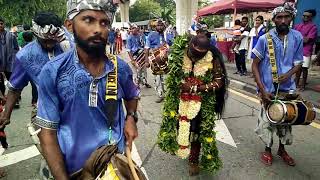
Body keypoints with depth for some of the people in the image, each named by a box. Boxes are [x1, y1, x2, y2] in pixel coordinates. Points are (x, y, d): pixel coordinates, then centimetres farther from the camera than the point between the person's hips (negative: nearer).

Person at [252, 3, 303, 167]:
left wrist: (288, 74, -16)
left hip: (288, 88, 3)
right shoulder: (265, 39, -11)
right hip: (269, 89, -3)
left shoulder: (297, 37, -1)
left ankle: (282, 149, 37)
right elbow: (255, 65, -8)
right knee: (267, 121, 5)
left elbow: (298, 63, 8)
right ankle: (267, 150, 29)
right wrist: (262, 90, -14)